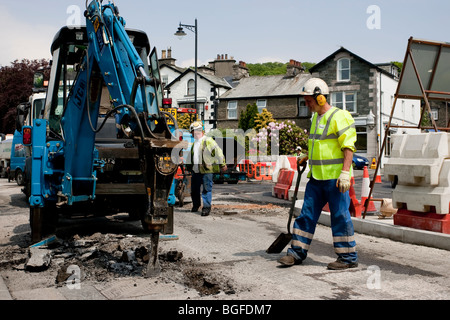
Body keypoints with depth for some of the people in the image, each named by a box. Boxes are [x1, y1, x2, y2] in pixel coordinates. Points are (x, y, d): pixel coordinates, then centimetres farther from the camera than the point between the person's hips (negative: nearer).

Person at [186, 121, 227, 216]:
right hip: (196, 171, 7)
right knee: (194, 189, 13)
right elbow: (190, 155, 33)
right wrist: (188, 165, 31)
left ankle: (206, 207, 1)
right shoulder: (194, 143, 21)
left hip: (206, 170, -7)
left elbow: (218, 151, -7)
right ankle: (195, 205, 31)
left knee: (207, 189, -5)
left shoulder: (208, 140, -4)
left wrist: (222, 164, -9)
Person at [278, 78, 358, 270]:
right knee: (307, 214, 9)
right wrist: (308, 158, 26)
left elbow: (349, 147, -17)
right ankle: (297, 252, 17)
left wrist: (345, 172, -23)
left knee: (340, 216, -1)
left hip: (335, 177, -8)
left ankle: (348, 258, 10)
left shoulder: (339, 117, -11)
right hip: (317, 177, 8)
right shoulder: (316, 117, 17)